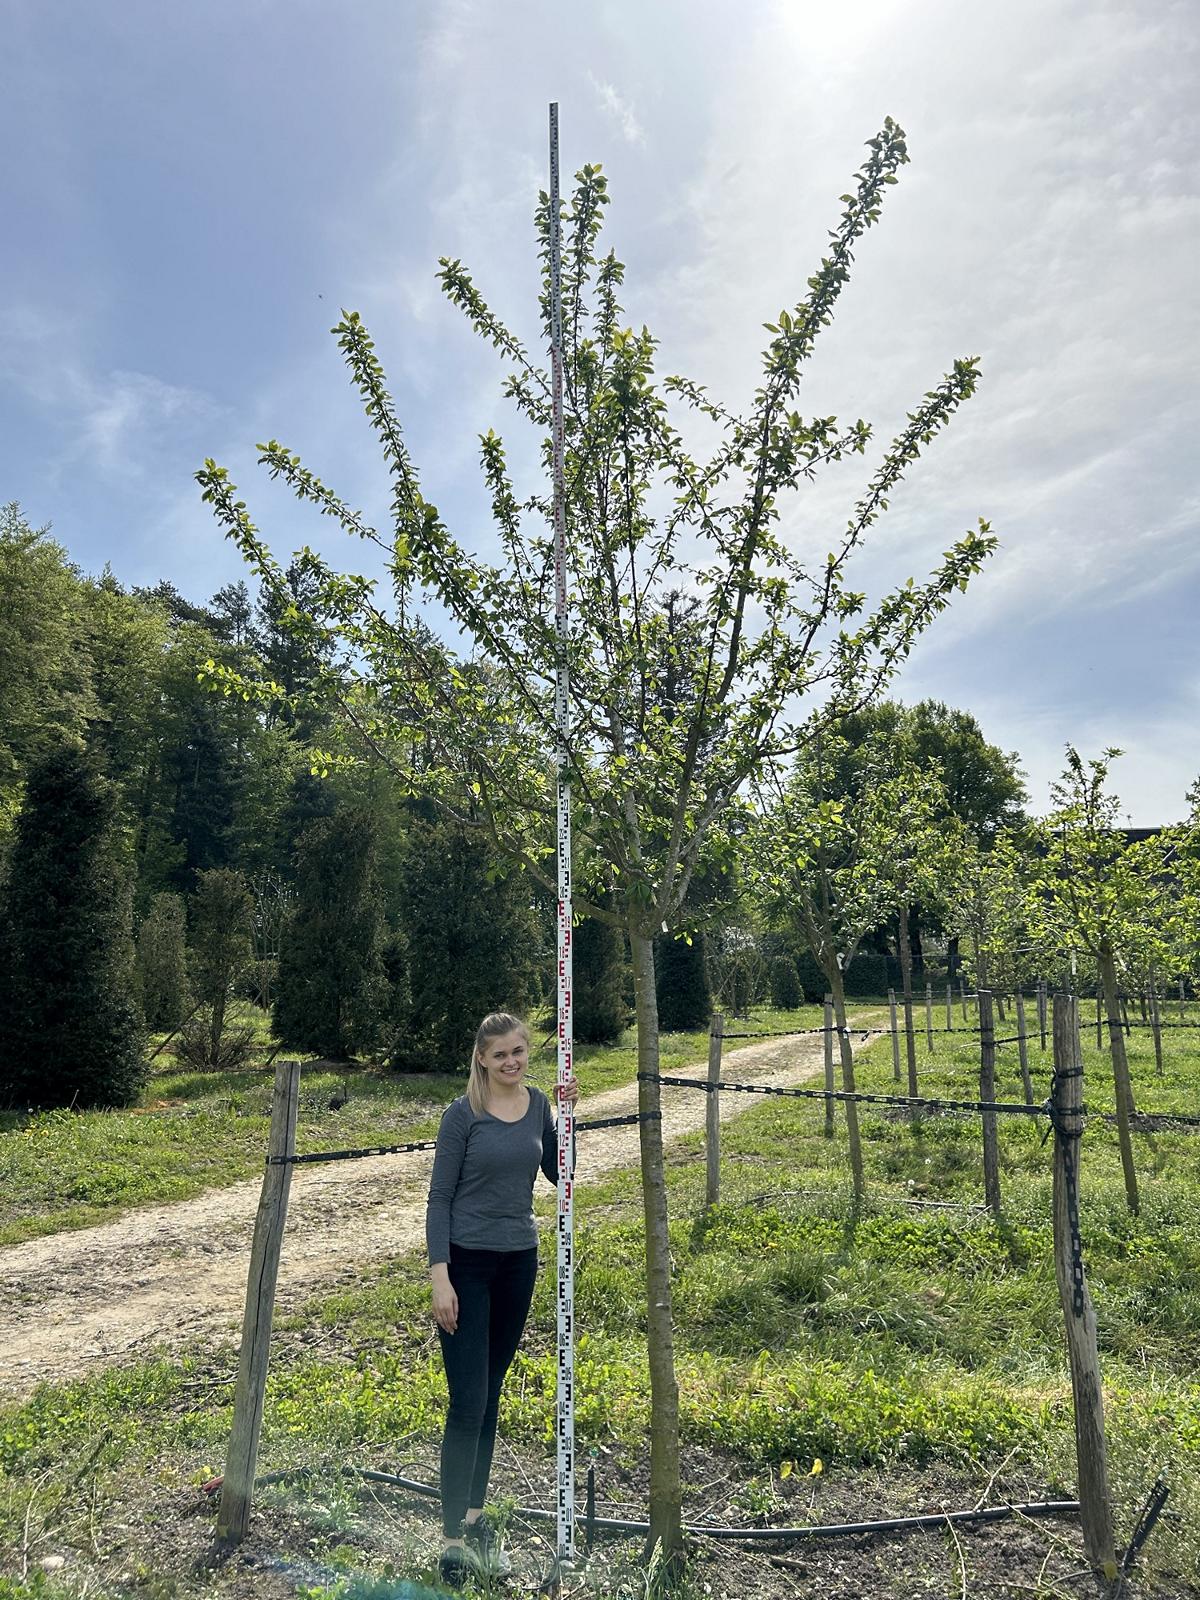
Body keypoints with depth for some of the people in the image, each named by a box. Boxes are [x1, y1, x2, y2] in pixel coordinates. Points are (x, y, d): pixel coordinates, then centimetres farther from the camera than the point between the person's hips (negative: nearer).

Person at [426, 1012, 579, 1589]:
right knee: (467, 1402, -5)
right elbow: (440, 1197, -11)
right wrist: (439, 1276, -16)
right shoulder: (463, 1114, -13)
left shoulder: (537, 1103, 2)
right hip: (467, 1264, -5)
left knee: (490, 1395, 16)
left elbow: (558, 1172, 9)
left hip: (519, 1260, 5)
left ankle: (474, 1517, 30)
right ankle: (455, 1540, 7)